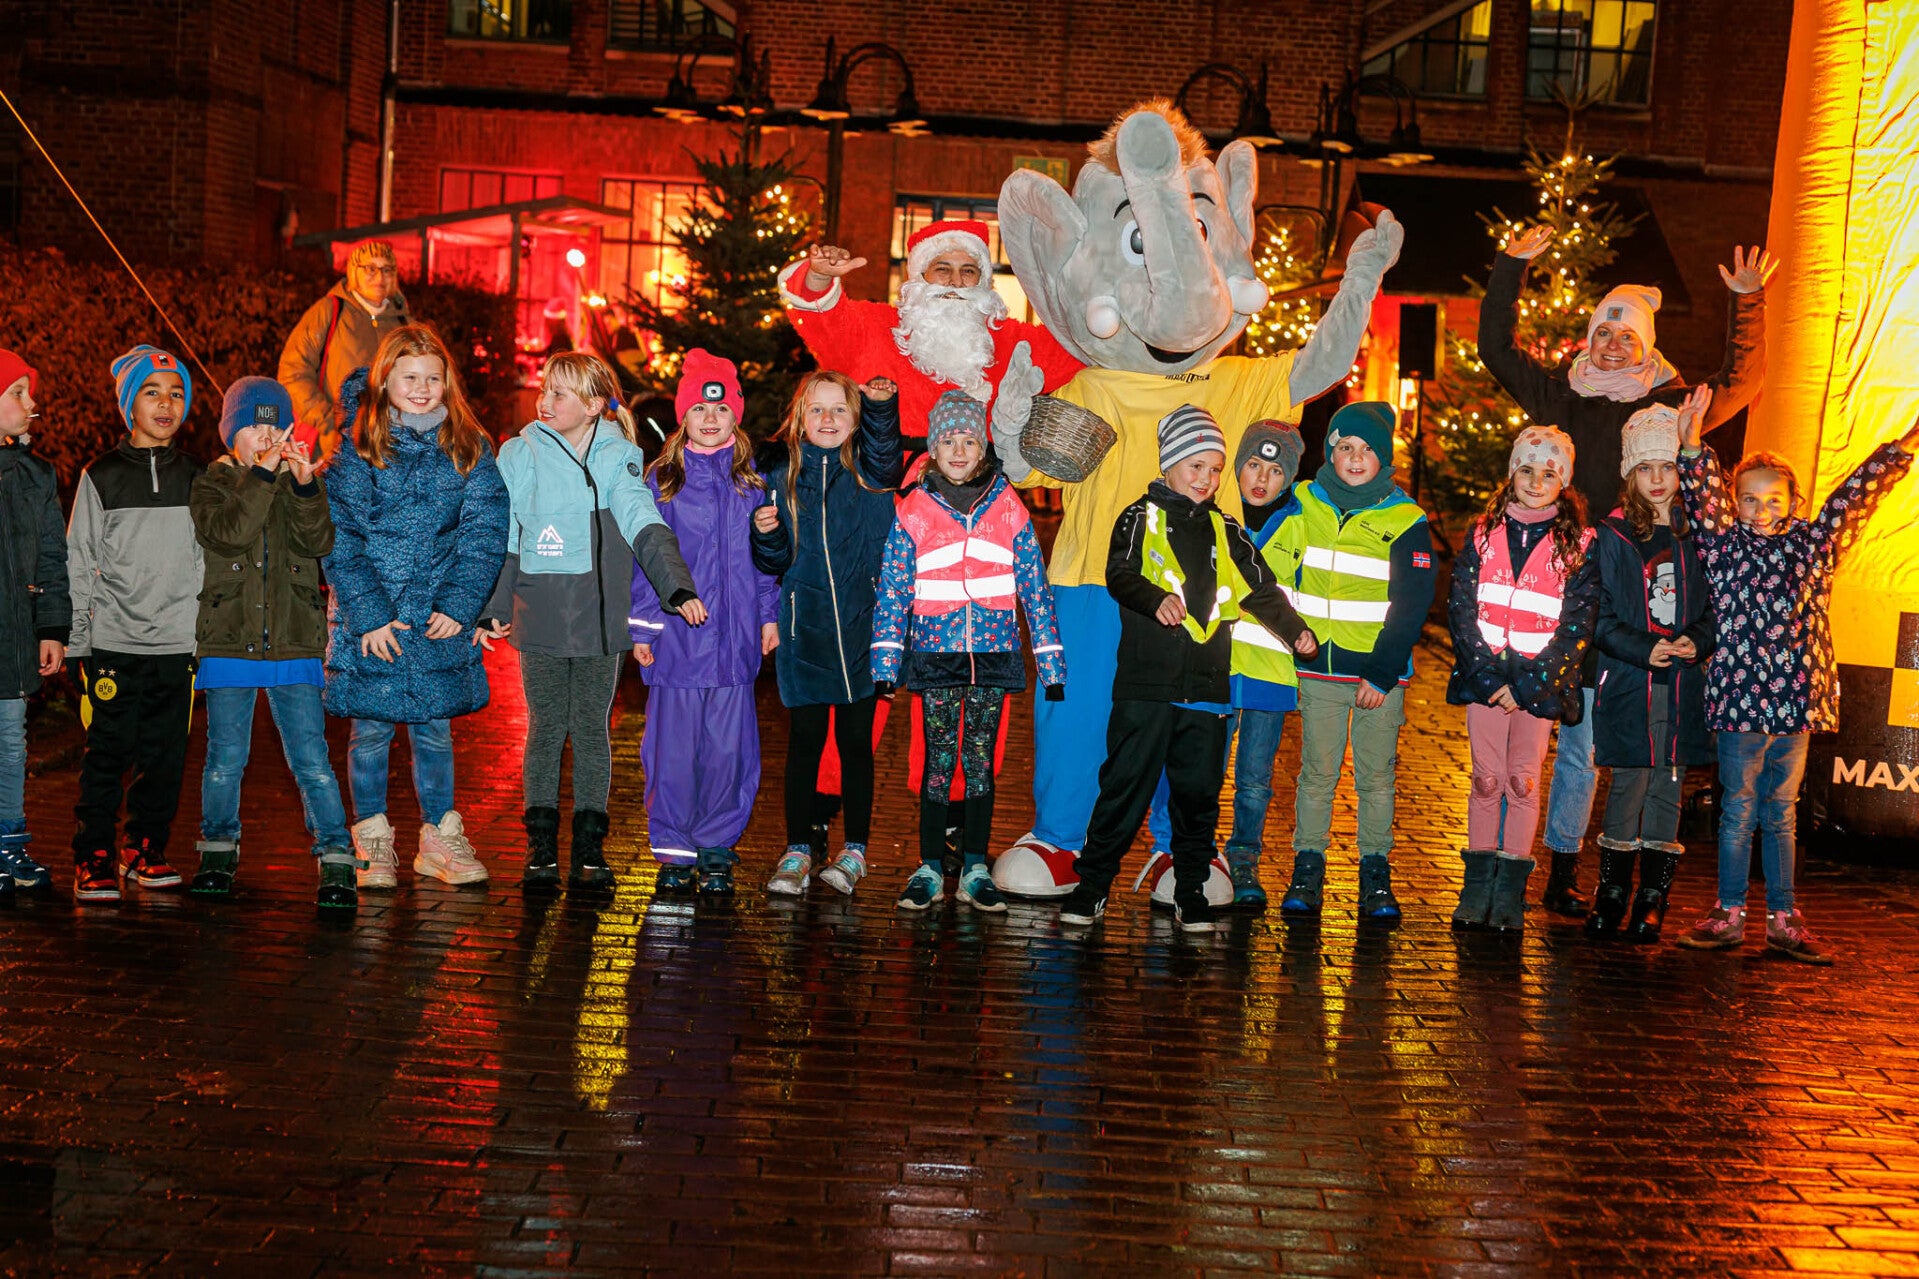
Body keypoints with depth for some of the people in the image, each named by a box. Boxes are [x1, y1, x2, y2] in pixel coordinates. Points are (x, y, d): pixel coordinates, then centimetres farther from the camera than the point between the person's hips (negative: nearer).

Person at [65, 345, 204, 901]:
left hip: (177, 643, 2)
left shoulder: (198, 478, 10)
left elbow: (209, 560, 12)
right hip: (113, 642, -2)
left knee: (164, 755, 6)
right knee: (107, 754, -2)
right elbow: (79, 563, 4)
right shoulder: (100, 476, 4)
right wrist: (75, 642, -1)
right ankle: (94, 859, 8)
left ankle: (145, 849, 20)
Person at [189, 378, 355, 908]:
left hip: (294, 648, 0)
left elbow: (319, 542, -7)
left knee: (312, 760, -5)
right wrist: (262, 475, -21)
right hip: (228, 645, 0)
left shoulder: (301, 486, 11)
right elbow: (228, 533, -15)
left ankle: (336, 862, -1)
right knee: (225, 760, 6)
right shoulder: (211, 484, 6)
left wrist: (305, 484, -20)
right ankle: (219, 853, 24)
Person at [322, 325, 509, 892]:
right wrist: (369, 613, -14)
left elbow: (484, 531, -1)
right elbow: (340, 536, -8)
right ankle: (374, 845, 20)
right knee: (371, 729, 6)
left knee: (435, 729, 10)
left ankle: (441, 839, 22)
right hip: (370, 612, -1)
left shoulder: (470, 448, 3)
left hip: (442, 616, 2)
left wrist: (461, 605, -10)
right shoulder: (358, 448, -4)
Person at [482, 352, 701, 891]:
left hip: (599, 620, 0)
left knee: (592, 729, 7)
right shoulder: (520, 454, 4)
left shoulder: (619, 457, 1)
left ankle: (590, 846, 15)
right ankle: (541, 844, 15)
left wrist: (678, 588, -23)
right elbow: (501, 539, 7)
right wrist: (492, 608, 3)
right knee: (545, 729, 5)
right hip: (539, 619, 0)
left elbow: (646, 528, -9)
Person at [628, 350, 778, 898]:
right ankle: (675, 850, 13)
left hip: (735, 639, 2)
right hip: (676, 638, -2)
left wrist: (769, 614, 10)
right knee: (673, 749, 0)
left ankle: (717, 849, 15)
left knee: (729, 748, 3)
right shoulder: (661, 481, 3)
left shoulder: (753, 481, 9)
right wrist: (641, 627, -1)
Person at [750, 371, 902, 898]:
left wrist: (882, 403, -38)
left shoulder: (869, 473, 3)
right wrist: (766, 534, -11)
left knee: (855, 741, 7)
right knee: (804, 742, 5)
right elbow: (774, 562, 10)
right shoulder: (784, 478, 7)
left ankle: (854, 850, 17)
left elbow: (885, 452, -22)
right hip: (805, 635, 1)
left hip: (860, 630, -1)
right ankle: (797, 851, 14)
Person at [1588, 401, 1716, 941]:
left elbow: (1715, 605, 11)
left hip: (1684, 684, 2)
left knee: (1668, 790, 5)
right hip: (1628, 685, -2)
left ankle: (1652, 901, 13)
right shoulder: (1613, 536, 2)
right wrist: (1644, 648, -15)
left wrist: (1697, 640, -9)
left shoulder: (1696, 535, 8)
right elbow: (1599, 617, -1)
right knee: (1628, 786, -1)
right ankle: (1611, 895, 11)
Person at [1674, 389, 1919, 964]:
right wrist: (1691, 446, -27)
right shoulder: (1724, 545, 0)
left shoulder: (1811, 544, 7)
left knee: (1782, 813, 12)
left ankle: (1783, 919, 18)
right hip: (1738, 699, -2)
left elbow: (1855, 493, 7)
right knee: (1738, 810, 7)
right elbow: (1702, 497, -12)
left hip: (1795, 700, 2)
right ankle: (1728, 915, 16)